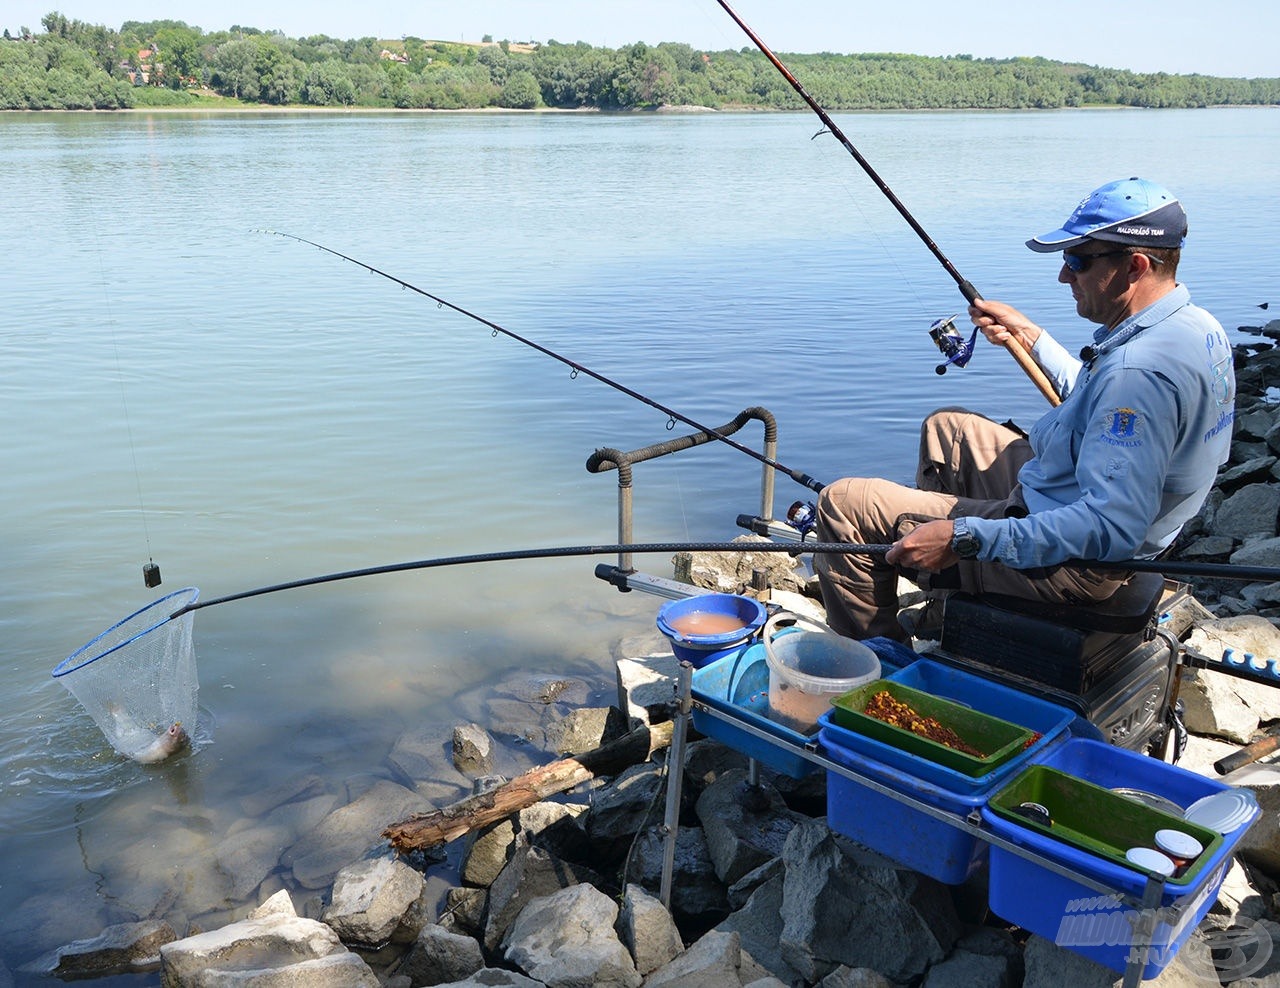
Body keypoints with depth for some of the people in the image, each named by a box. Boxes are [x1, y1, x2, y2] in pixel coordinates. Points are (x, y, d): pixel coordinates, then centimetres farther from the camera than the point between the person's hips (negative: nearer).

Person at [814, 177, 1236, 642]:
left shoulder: (1139, 369, -30)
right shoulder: (1195, 325, 3)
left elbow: (1112, 527, -34)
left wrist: (964, 538, -34)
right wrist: (1032, 339, 16)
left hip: (1069, 564, -11)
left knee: (842, 504, -10)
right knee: (946, 428, 27)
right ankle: (930, 602, 35)